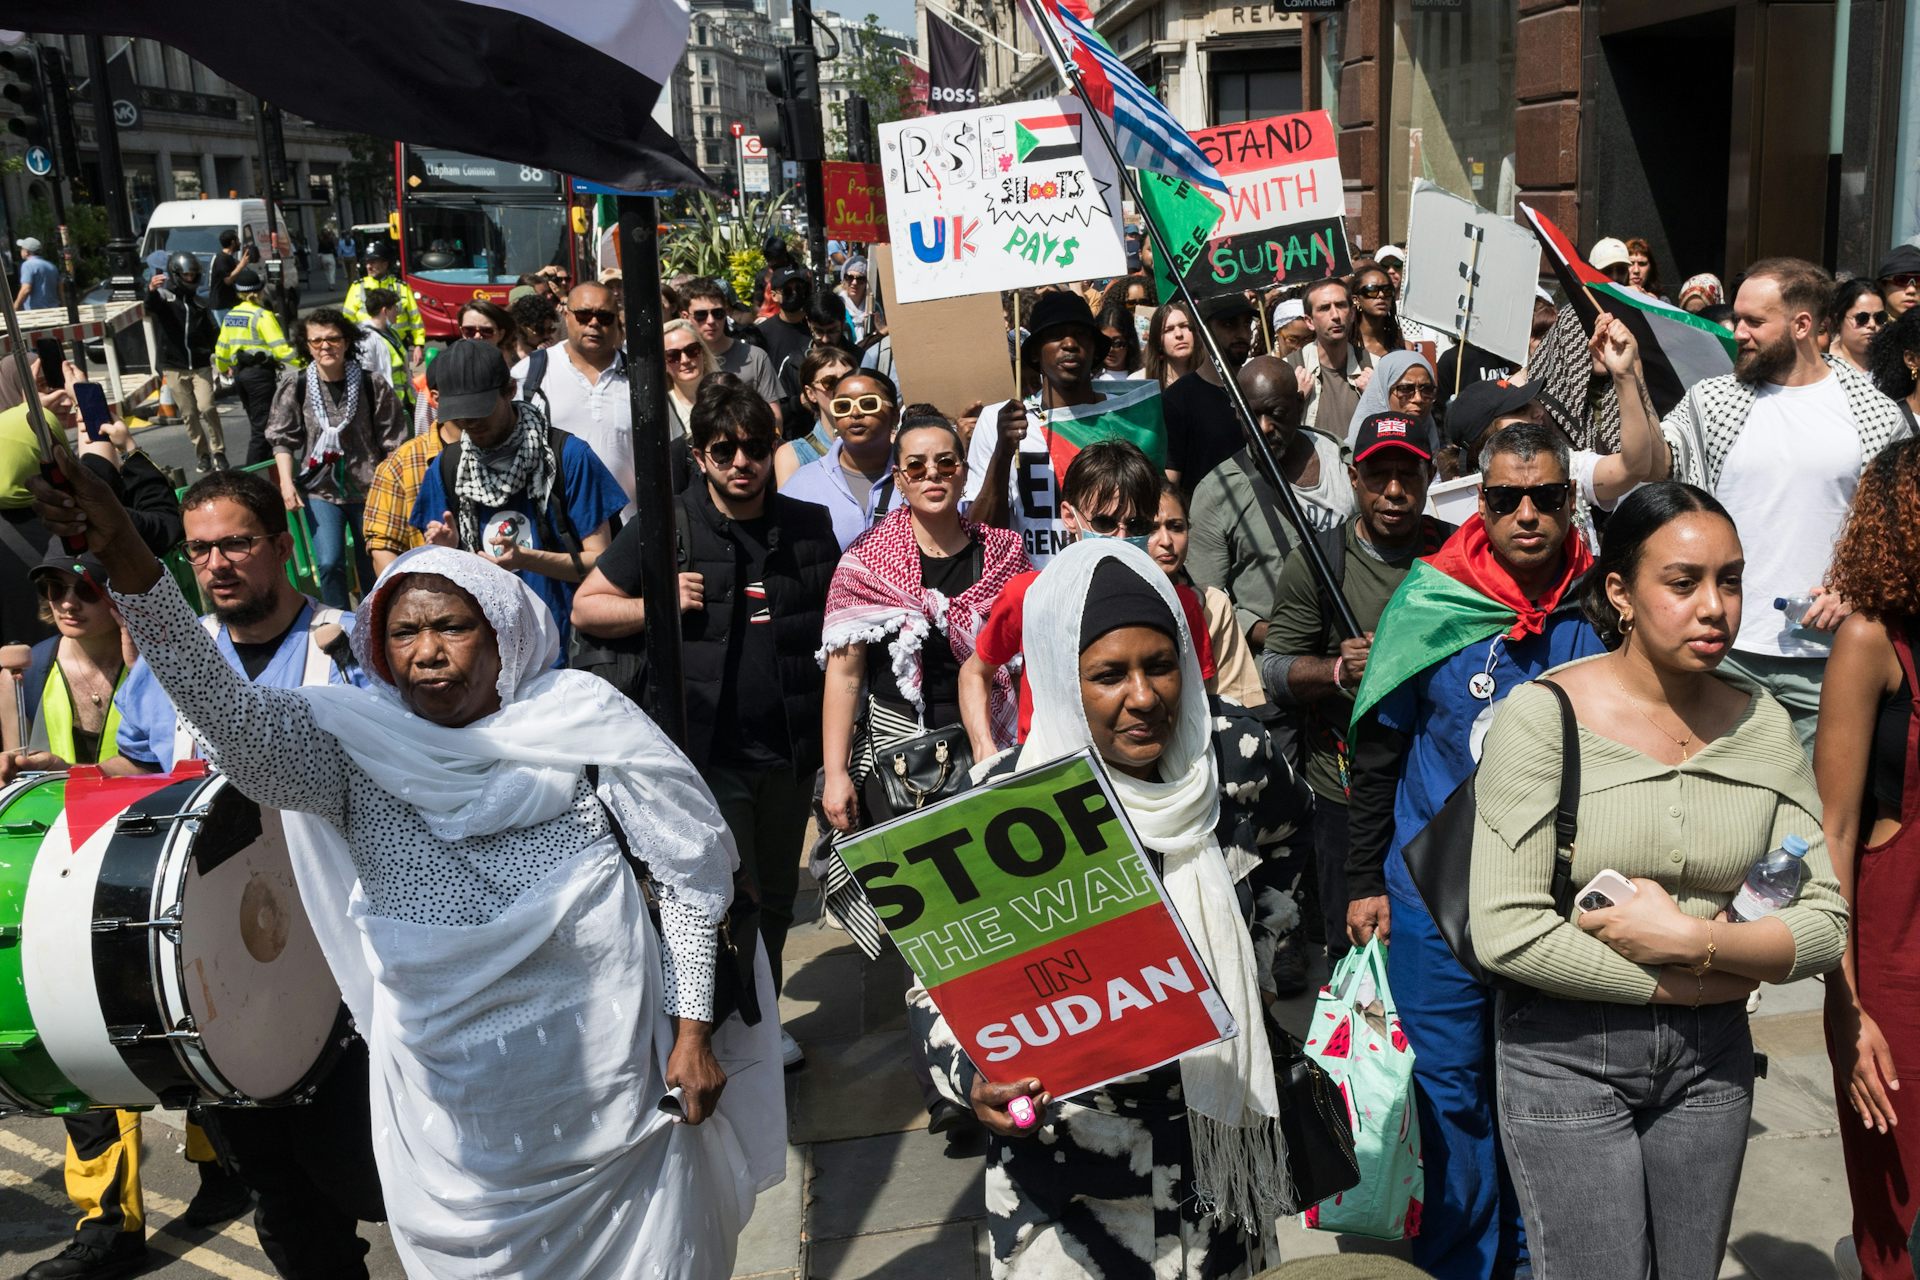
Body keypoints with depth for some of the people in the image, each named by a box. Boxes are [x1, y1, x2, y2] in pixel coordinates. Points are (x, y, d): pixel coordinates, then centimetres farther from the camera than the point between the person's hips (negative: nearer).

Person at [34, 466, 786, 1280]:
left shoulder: (580, 715, -5)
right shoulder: (351, 742, -2)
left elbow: (691, 867, -2)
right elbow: (227, 712, -20)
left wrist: (692, 1028, -4)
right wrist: (127, 564, -33)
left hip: (603, 1054, -1)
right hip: (449, 1083, 2)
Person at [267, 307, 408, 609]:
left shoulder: (373, 386, -6)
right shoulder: (295, 389, -4)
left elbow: (395, 442, -2)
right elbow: (282, 440, 2)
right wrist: (287, 483, -8)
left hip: (368, 487, 0)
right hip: (321, 489, 0)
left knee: (372, 566, 10)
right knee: (329, 564, -12)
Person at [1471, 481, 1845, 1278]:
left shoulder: (1762, 726, 0)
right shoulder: (1542, 714, -14)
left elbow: (1826, 924, -2)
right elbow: (1505, 931, -20)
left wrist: (1696, 942, -19)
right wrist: (1699, 984, -12)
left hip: (1712, 1056, 4)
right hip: (1566, 1055, -4)